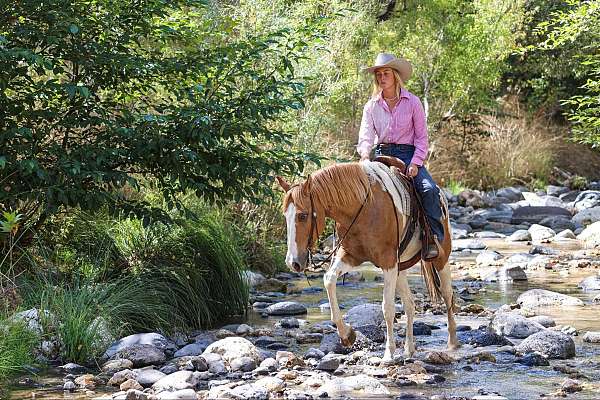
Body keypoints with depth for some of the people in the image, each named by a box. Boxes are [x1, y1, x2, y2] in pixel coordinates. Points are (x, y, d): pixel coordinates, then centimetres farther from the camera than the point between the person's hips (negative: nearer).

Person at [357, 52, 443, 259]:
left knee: (429, 189, -26)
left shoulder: (412, 102, 1)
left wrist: (415, 164, -13)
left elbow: (422, 138, 1)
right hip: (382, 154, 2)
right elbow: (366, 135, -2)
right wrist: (365, 152, -26)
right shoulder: (372, 106, 7)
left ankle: (433, 237, -15)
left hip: (408, 154, -2)